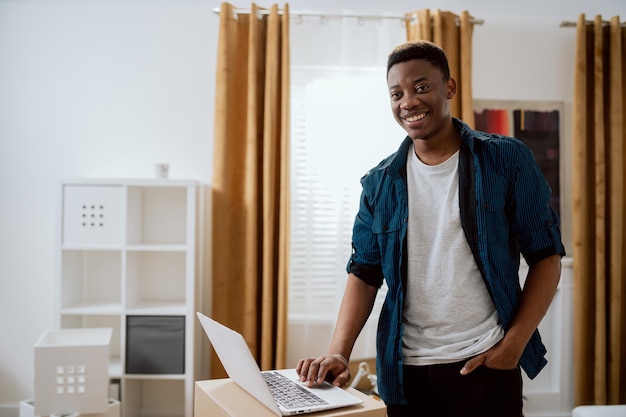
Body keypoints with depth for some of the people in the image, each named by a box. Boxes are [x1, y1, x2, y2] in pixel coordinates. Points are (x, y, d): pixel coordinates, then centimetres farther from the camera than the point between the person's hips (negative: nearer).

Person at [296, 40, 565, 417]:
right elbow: (365, 273, 2)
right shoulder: (380, 182, 2)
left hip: (486, 365, -2)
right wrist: (338, 353, -12)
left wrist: (513, 345, -12)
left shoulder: (507, 160, -4)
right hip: (405, 372, 3)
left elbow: (545, 256, -3)